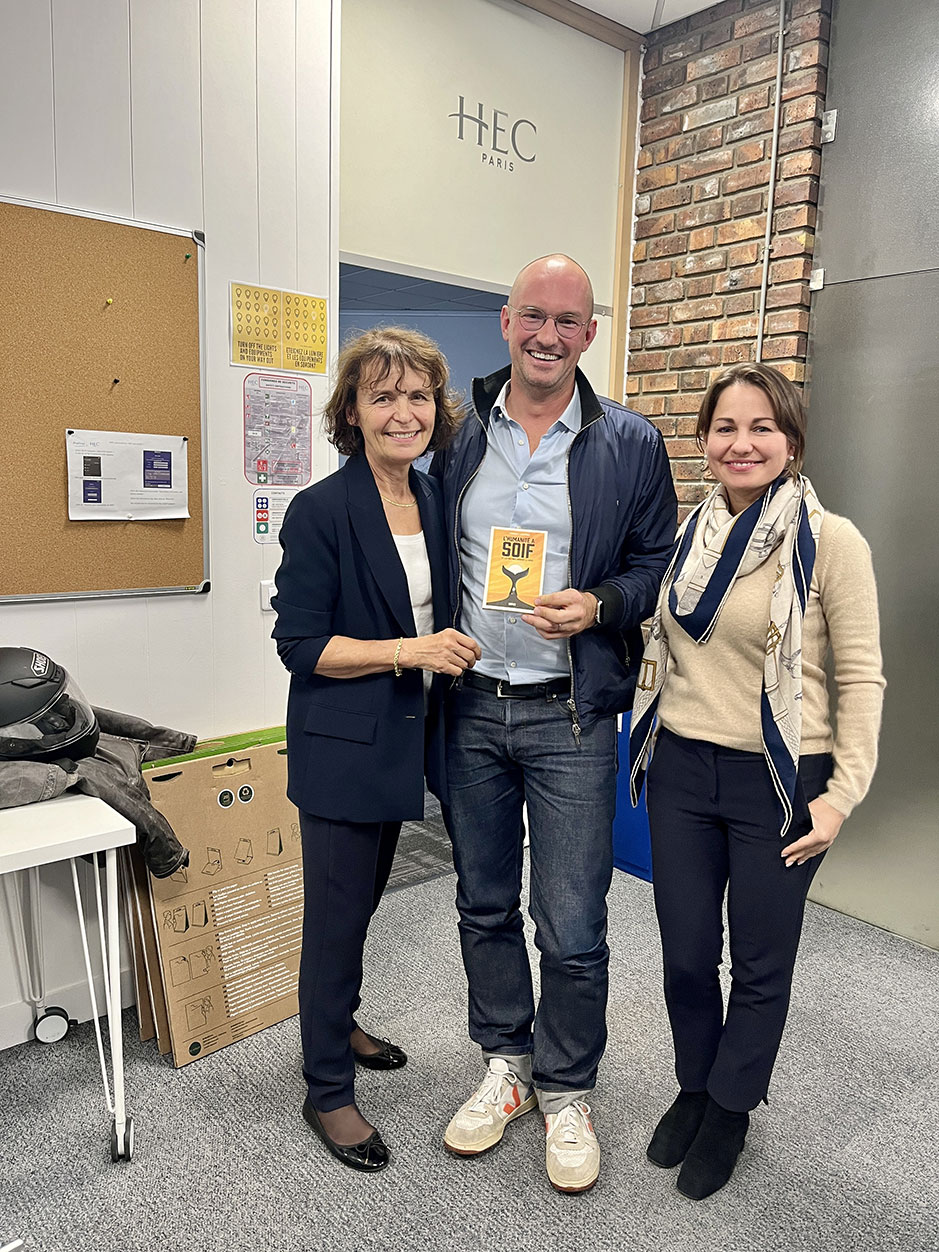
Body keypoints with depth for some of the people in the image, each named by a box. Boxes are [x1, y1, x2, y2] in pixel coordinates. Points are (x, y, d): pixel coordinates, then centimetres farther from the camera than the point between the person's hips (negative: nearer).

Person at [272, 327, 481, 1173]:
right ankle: (328, 1092, 25)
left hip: (401, 737, 7)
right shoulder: (320, 511, -16)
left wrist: (455, 645, 3)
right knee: (338, 914, 5)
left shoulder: (433, 502, 6)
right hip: (341, 745, -7)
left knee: (365, 900, 23)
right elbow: (300, 643, -18)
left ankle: (339, 1023, 47)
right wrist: (408, 650, -25)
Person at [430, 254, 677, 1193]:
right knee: (483, 905, 16)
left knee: (572, 926, 4)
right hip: (470, 707, 3)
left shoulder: (631, 445, -1)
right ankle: (506, 1063, 39)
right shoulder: (460, 436, 5)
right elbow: (432, 556, 12)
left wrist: (599, 605, -16)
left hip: (569, 716, -2)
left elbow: (657, 566, 4)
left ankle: (565, 1091, 30)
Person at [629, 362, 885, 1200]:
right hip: (681, 770, 4)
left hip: (778, 782, -3)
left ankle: (730, 1108, 39)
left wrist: (843, 794, -12)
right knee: (685, 955, 15)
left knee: (760, 963, 14)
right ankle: (694, 1087, 42)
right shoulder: (687, 536, 4)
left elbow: (861, 676, -8)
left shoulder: (831, 542, -10)